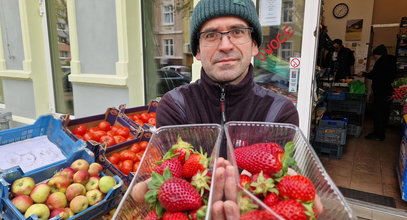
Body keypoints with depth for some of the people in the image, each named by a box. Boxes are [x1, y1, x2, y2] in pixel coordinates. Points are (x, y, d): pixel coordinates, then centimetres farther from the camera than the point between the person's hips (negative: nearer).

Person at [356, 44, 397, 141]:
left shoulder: (381, 61, -14)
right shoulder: (391, 61, 14)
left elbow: (373, 75, -17)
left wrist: (363, 74, -1)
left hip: (380, 92, -10)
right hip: (388, 91, 10)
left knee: (378, 112, -3)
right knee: (384, 112, 15)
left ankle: (378, 135, 3)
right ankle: (381, 134, 26)